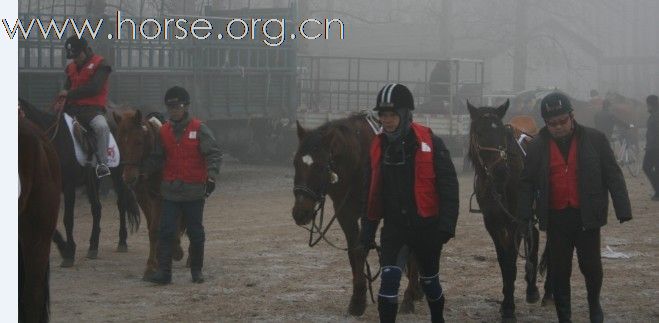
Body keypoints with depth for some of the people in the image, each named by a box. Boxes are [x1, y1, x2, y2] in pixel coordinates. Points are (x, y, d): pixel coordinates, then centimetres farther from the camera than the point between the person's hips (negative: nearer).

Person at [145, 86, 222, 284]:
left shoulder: (199, 129, -7)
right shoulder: (164, 131, 6)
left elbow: (214, 154, -11)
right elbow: (157, 158, 12)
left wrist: (211, 177, -24)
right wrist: (143, 169, -4)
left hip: (194, 190, -3)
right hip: (170, 189, 3)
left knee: (195, 232, 8)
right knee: (166, 231, -4)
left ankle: (196, 270, 21)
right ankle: (163, 271, -4)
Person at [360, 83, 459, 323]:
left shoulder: (430, 144, -11)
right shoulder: (378, 147, 1)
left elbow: (448, 187, -11)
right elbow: (371, 193, 9)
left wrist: (446, 224, -19)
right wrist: (367, 231, 7)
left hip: (426, 226, -2)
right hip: (394, 227, 2)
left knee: (429, 279, 16)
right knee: (389, 280, -14)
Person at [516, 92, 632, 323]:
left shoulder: (595, 139, -4)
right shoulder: (538, 146, 0)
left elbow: (613, 177, -3)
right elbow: (527, 183, 5)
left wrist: (623, 209, -10)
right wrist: (524, 215, -3)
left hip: (588, 215, -1)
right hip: (556, 217, 1)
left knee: (591, 265, 5)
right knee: (559, 270, 7)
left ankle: (594, 304, 34)